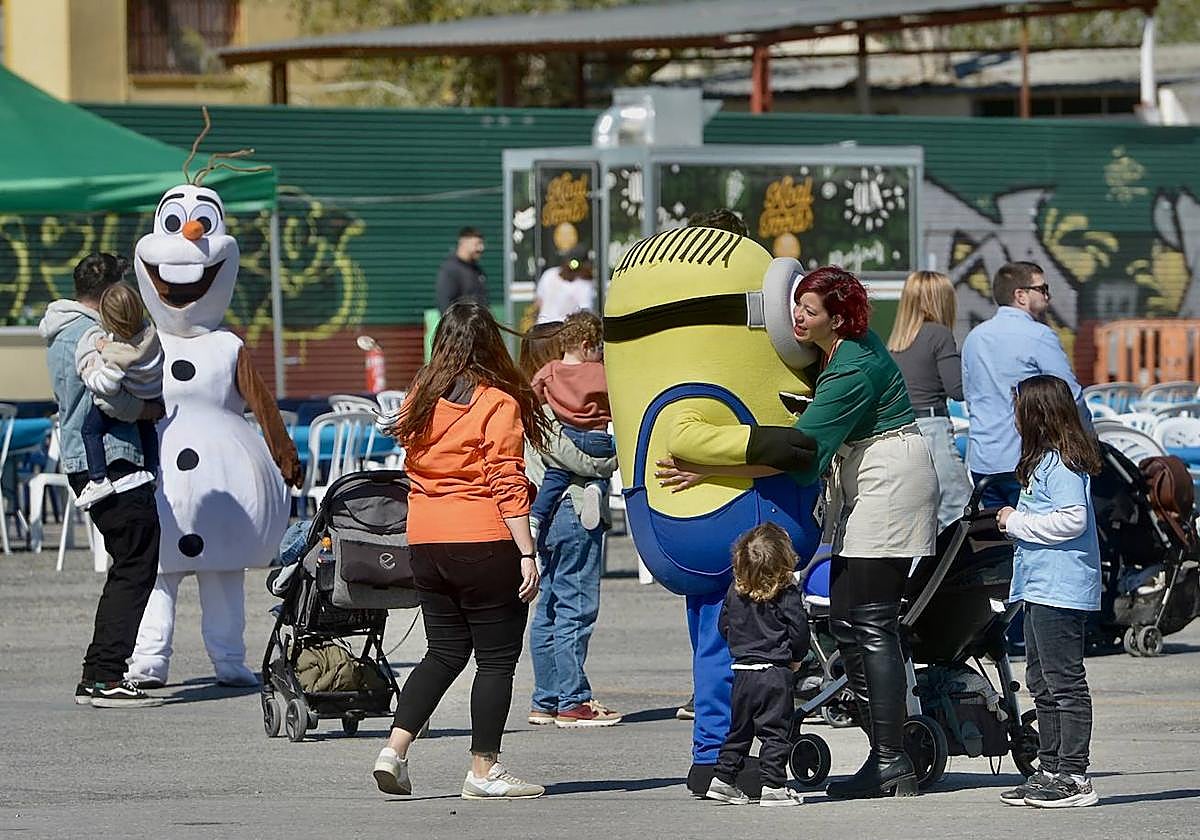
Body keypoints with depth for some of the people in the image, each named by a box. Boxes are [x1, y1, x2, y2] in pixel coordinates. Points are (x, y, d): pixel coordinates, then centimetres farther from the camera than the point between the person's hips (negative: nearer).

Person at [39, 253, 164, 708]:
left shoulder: (61, 335, 19)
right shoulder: (91, 335, -13)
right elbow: (112, 398, -20)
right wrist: (156, 410, -6)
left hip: (82, 461, 11)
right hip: (110, 462, -11)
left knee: (128, 568, 16)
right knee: (135, 570, -9)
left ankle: (97, 675, 16)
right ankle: (104, 677, -13)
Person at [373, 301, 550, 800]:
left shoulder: (419, 400, 7)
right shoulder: (497, 404, -9)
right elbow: (507, 485, -12)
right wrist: (527, 553, -11)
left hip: (424, 545, 6)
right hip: (485, 544, -6)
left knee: (445, 651, 16)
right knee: (496, 657, 4)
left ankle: (395, 748, 4)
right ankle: (484, 771, 4)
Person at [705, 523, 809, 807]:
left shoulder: (735, 591, 1)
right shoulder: (787, 594, -13)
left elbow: (724, 626, 10)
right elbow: (799, 632, -10)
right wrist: (796, 658, 9)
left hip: (742, 670, 5)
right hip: (775, 672, -5)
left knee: (739, 730, 16)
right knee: (774, 731, 0)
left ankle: (723, 779, 17)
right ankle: (773, 786, -3)